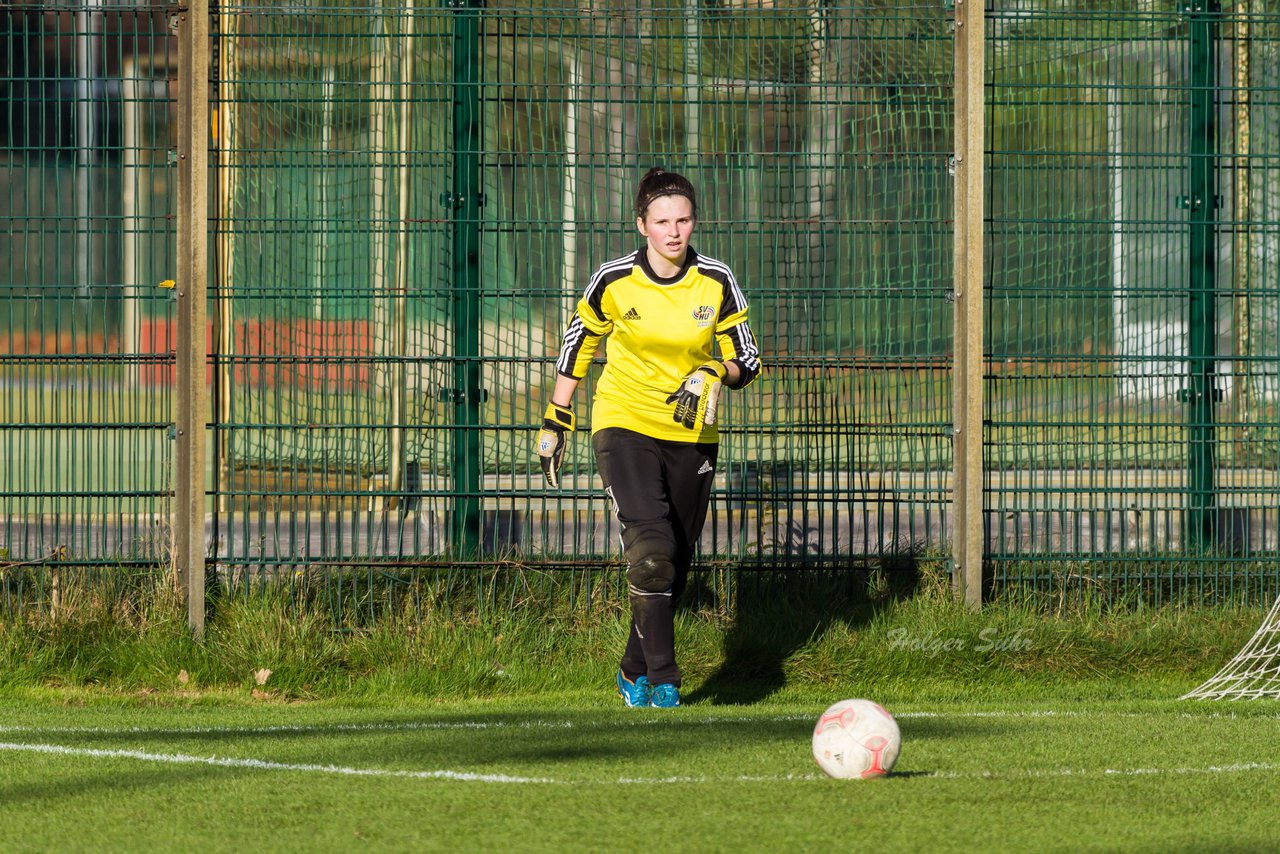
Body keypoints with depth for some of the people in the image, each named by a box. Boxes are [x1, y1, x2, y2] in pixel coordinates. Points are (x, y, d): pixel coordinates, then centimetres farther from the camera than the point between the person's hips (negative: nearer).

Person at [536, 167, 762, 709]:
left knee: (674, 567, 7)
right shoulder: (614, 282, -7)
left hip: (692, 435, 3)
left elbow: (747, 361, 4)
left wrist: (715, 374, -18)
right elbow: (577, 344, 9)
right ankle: (664, 683, -22)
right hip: (624, 425, -3)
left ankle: (634, 672, 29)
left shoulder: (716, 282, -3)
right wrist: (556, 422, 11)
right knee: (651, 550, -22)